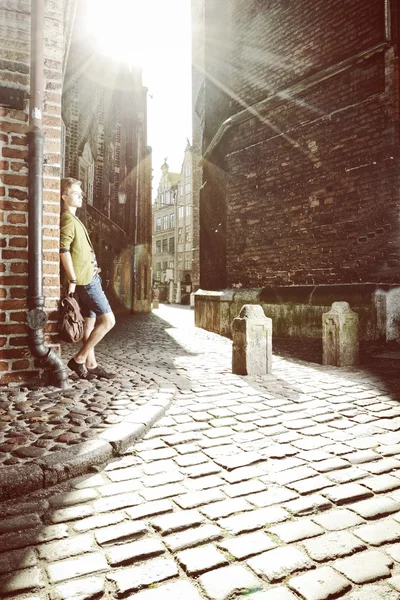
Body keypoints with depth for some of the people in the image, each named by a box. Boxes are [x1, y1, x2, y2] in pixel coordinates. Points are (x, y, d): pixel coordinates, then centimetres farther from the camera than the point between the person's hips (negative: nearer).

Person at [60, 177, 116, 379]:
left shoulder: (74, 220, 20)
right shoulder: (68, 219, -12)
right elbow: (64, 250, -22)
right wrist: (72, 280, -23)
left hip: (89, 277, 10)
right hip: (85, 279, -10)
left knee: (91, 322, 11)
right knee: (108, 320, -10)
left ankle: (91, 364, 17)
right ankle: (79, 359, -4)